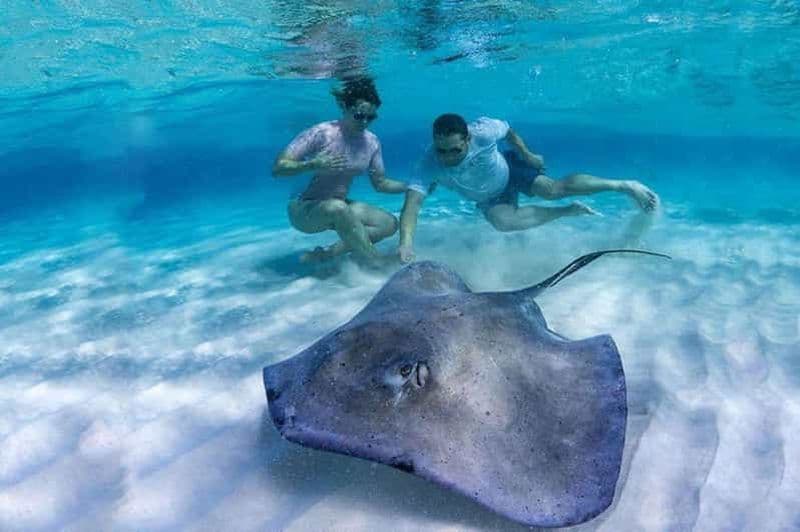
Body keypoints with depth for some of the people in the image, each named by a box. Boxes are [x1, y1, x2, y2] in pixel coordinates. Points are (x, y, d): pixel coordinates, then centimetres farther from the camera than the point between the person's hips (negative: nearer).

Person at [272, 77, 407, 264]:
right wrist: (313, 165, -36)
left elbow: (381, 183, 8)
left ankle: (325, 254, -13)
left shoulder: (371, 142, -2)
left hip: (339, 207, 7)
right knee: (337, 208, -39)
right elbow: (278, 168, -20)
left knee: (389, 223, -11)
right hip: (304, 209, -6)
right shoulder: (320, 133, -20)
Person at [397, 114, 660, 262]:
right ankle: (569, 211, -9)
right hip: (490, 197, 2)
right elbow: (411, 204, -47)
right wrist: (407, 242, -63)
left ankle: (624, 185, -13)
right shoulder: (429, 164, -36)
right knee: (503, 221, -28)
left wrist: (527, 154, -8)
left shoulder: (483, 132, -36)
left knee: (552, 189, -27)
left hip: (508, 168, -2)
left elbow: (507, 130, -11)